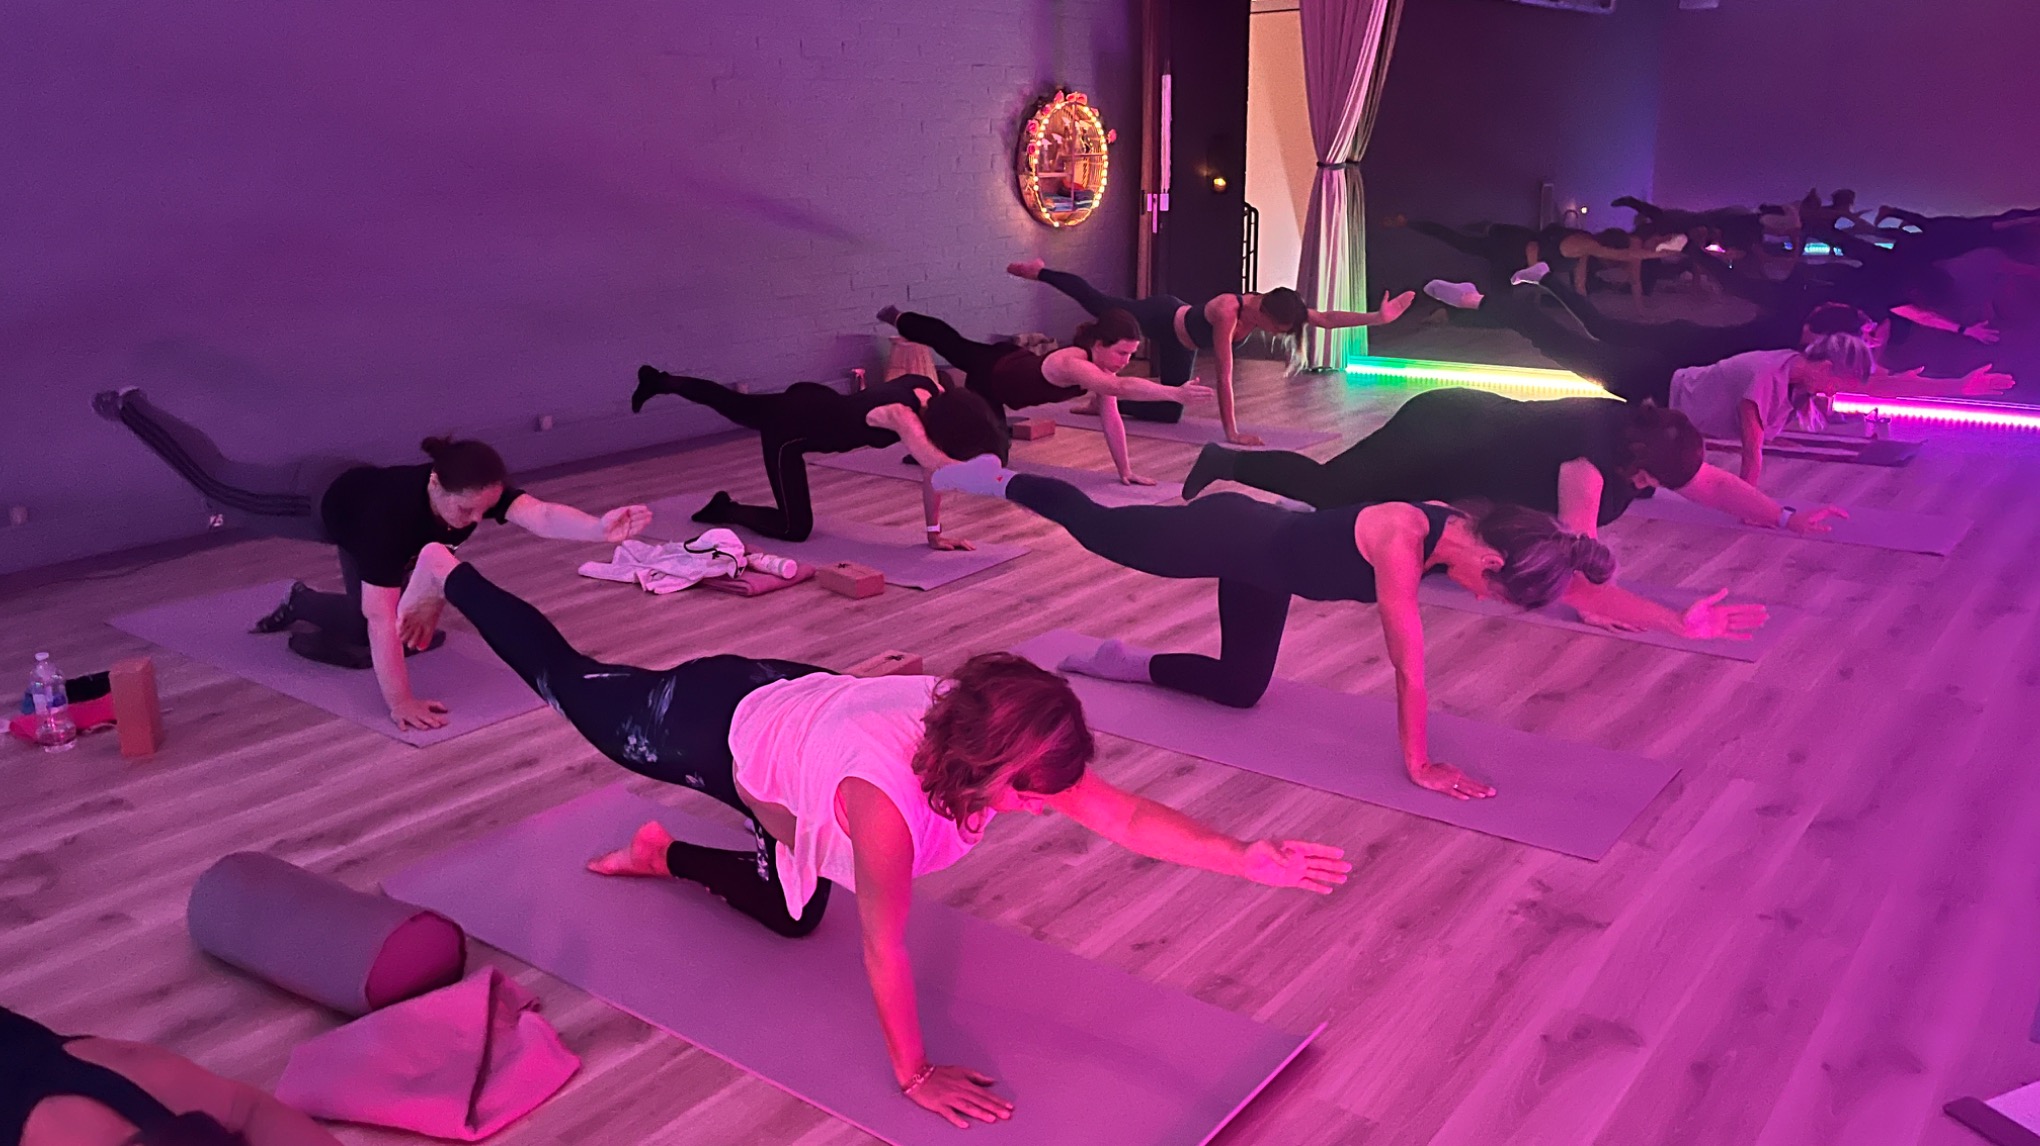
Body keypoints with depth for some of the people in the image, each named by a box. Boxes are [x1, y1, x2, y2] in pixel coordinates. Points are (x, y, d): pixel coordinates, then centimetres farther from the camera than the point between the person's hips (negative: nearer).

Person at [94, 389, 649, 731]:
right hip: (319, 497, -5)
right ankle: (129, 407, 48)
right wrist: (400, 704, -50)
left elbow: (541, 515, -55)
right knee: (216, 481, 24)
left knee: (388, 639, 4)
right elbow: (380, 617, -49)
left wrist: (600, 527, -74)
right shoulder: (393, 513, -49)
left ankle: (305, 604, 32)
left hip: (358, 507, 5)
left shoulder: (478, 494, -36)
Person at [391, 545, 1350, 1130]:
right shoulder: (887, 799, -44)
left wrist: (1249, 858, -37)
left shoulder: (999, 747, -26)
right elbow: (884, 949, -34)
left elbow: (1129, 817, -27)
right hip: (719, 728, -6)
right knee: (571, 684, 23)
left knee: (792, 915, 20)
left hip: (787, 706, 6)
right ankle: (450, 577, 45)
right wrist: (914, 1075, -25)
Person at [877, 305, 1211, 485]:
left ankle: (898, 319, 60)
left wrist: (1125, 469, -23)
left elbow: (1111, 418, -19)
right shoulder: (1072, 363, -48)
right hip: (992, 375, -8)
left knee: (954, 345, 34)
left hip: (1016, 362, 8)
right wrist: (1175, 393, -77)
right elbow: (1120, 388, -67)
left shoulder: (1103, 364, -24)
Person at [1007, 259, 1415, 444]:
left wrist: (1378, 316, -37)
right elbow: (1224, 375, -47)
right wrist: (1232, 432, -49)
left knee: (1169, 412, 10)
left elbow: (1326, 318, -26)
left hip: (1182, 344, 7)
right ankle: (1039, 272, 32)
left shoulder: (1273, 306, -24)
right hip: (1164, 319, -7)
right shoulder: (1227, 314, -44)